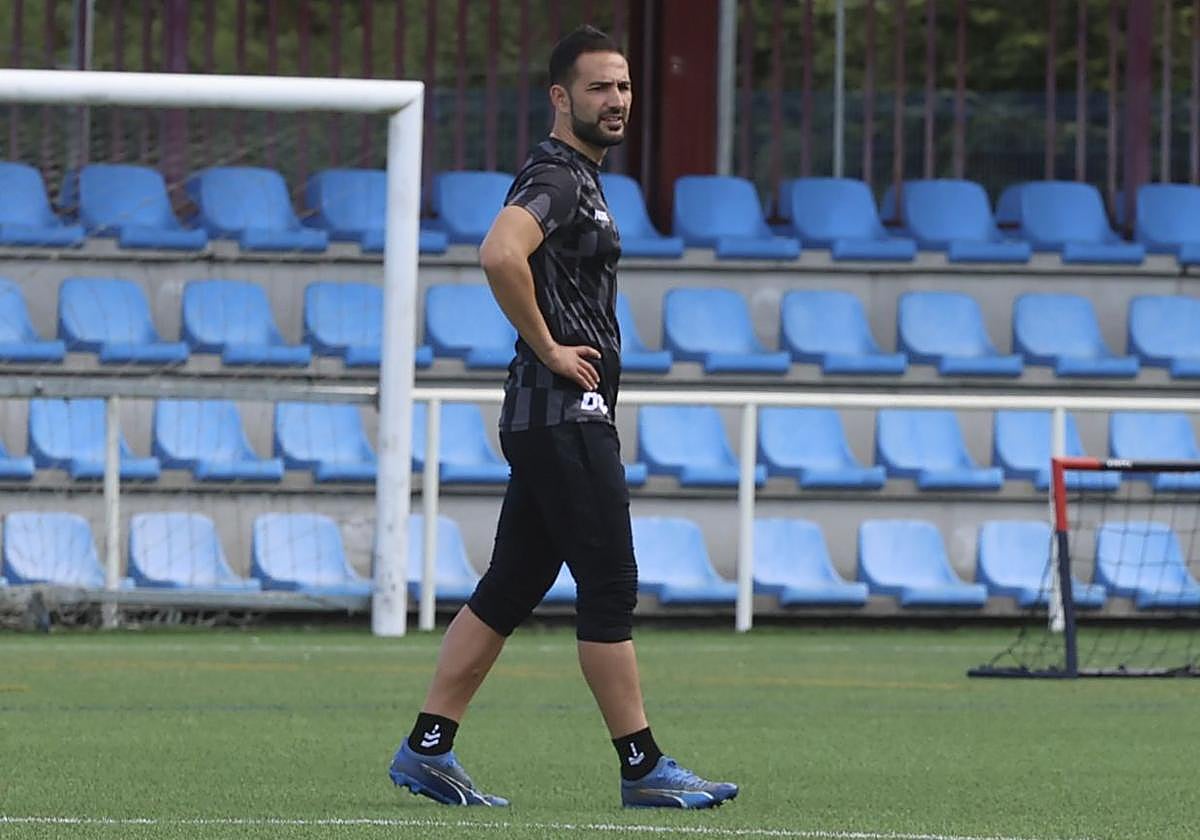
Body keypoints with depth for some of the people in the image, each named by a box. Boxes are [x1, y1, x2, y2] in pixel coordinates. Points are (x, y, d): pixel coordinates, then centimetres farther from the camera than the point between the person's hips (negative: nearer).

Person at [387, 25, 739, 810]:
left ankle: (428, 748, 10)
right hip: (565, 415, -10)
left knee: (510, 589, 9)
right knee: (610, 589, -7)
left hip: (551, 421, 10)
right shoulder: (557, 177, -13)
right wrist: (549, 348, -21)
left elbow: (506, 258, 36)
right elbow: (500, 254, -32)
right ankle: (643, 767, -4)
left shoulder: (579, 178, 20)